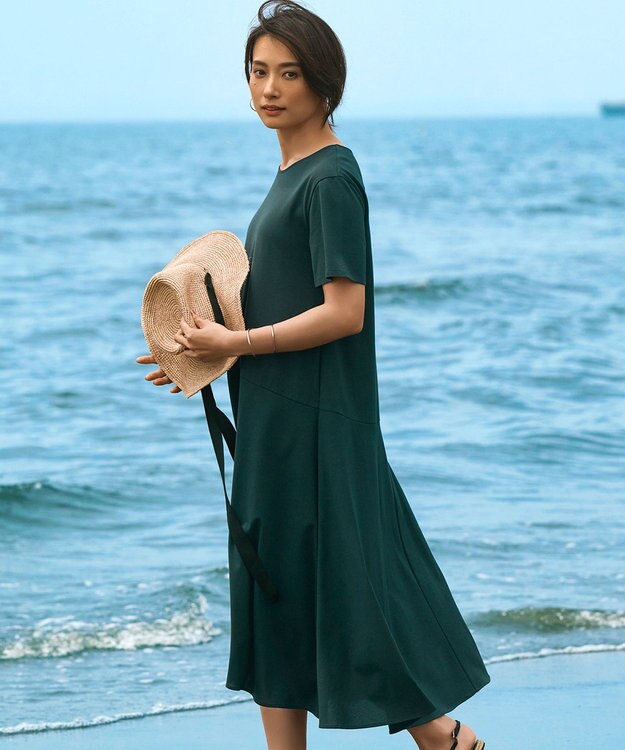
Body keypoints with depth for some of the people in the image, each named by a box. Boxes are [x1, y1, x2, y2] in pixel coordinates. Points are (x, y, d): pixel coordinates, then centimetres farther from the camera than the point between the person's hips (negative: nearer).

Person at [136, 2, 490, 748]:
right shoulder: (291, 175, 14)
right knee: (271, 587, 10)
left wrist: (235, 342, -15)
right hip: (275, 421, 10)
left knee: (341, 576, -3)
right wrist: (208, 351, 9)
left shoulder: (330, 179, -14)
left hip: (316, 423, -10)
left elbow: (343, 314, -20)